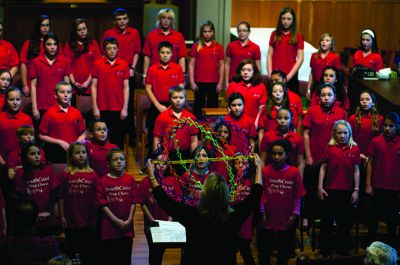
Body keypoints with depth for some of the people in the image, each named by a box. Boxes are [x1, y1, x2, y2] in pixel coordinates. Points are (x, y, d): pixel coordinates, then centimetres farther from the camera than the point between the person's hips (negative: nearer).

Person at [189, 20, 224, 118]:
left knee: (213, 107, 7)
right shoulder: (196, 46, 2)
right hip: (199, 82, 0)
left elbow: (221, 65, 5)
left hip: (214, 82, 0)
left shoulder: (218, 47, 3)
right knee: (198, 106, 6)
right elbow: (191, 64, 3)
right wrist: (192, 81, -4)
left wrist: (220, 83, 0)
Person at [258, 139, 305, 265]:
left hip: (286, 220, 0)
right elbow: (261, 194, -3)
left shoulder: (294, 172, -8)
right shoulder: (265, 171, -8)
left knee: (285, 249, 15)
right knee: (264, 248, 11)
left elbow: (297, 196, -4)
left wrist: (294, 214, -5)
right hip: (268, 218, 0)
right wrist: (262, 213, -3)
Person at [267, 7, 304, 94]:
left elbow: (300, 59, -3)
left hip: (291, 76, -2)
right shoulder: (274, 35, 8)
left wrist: (288, 76, -11)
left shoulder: (298, 37, 2)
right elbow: (269, 56, 7)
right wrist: (270, 74, -4)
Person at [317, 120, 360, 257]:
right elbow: (323, 168, 2)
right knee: (327, 220, 6)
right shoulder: (330, 148, -1)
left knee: (346, 221, 9)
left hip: (347, 191, 1)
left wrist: (356, 190, 0)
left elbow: (356, 170, 3)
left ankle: (343, 249, 21)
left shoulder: (354, 149, 0)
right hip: (330, 190, -1)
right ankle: (325, 250, 15)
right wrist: (320, 187, -3)